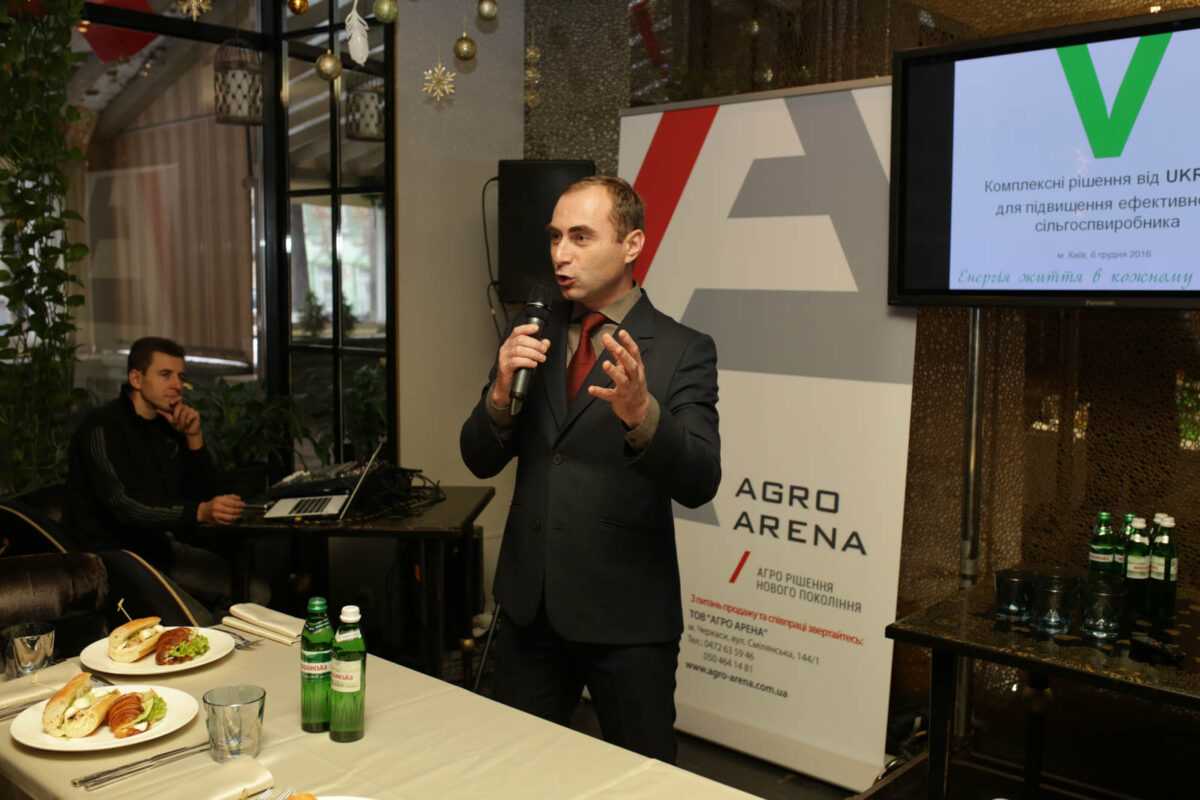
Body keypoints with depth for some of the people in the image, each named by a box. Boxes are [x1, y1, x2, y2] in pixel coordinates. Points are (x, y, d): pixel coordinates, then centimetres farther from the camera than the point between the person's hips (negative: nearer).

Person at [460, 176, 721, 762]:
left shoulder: (683, 350, -10)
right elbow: (480, 460, 2)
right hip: (528, 605, 4)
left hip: (627, 617, -4)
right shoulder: (532, 338, 4)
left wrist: (641, 413, -38)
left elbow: (699, 483, -19)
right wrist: (502, 390, -17)